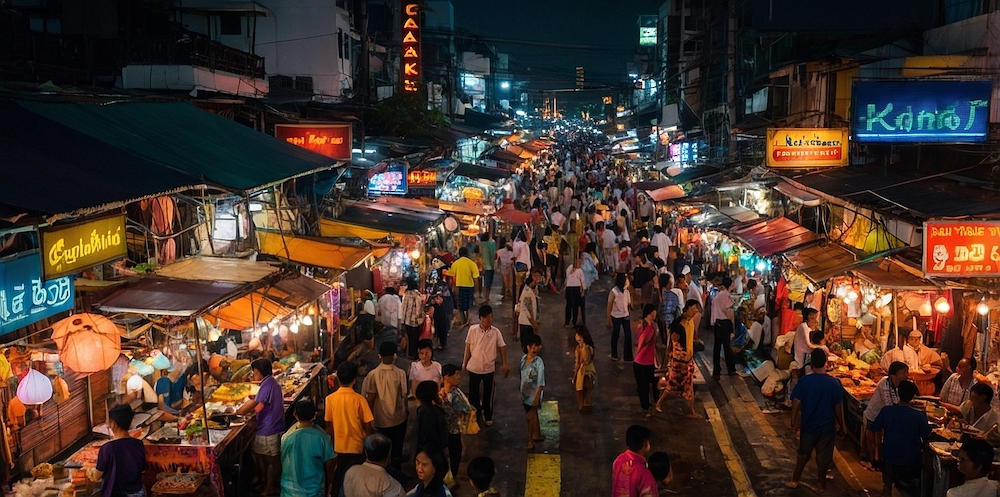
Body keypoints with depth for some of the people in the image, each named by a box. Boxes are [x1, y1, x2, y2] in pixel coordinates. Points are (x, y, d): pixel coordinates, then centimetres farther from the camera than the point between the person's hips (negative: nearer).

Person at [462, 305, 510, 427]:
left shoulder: (496, 332, -11)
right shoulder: (473, 329, -13)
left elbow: (502, 347, 0)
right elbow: (468, 347, -4)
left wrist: (504, 364, 1)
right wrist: (464, 363, 2)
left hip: (489, 368, 0)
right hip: (474, 367, 0)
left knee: (488, 394, 14)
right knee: (473, 393, 15)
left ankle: (488, 416, 33)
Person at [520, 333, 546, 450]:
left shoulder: (538, 362, -20)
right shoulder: (523, 359, 0)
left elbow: (540, 382, -20)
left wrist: (536, 397, -22)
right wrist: (521, 392, 16)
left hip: (533, 393, -7)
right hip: (525, 393, 7)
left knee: (530, 416, -3)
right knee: (533, 415, 20)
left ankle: (530, 441, 9)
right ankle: (537, 435, 36)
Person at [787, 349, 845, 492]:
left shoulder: (804, 381, -16)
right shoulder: (834, 383, -15)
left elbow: (796, 404, -10)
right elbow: (838, 407, -8)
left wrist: (794, 422, 4)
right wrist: (841, 424, 8)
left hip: (808, 424, 1)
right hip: (827, 426, -1)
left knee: (804, 453, 19)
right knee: (823, 455, 15)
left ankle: (795, 480, 28)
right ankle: (822, 484, 28)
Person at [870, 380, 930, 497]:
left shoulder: (886, 411, -17)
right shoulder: (919, 416, -21)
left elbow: (874, 427, -5)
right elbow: (926, 435, -7)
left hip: (890, 455, 1)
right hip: (911, 458, -1)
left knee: (887, 483, 21)